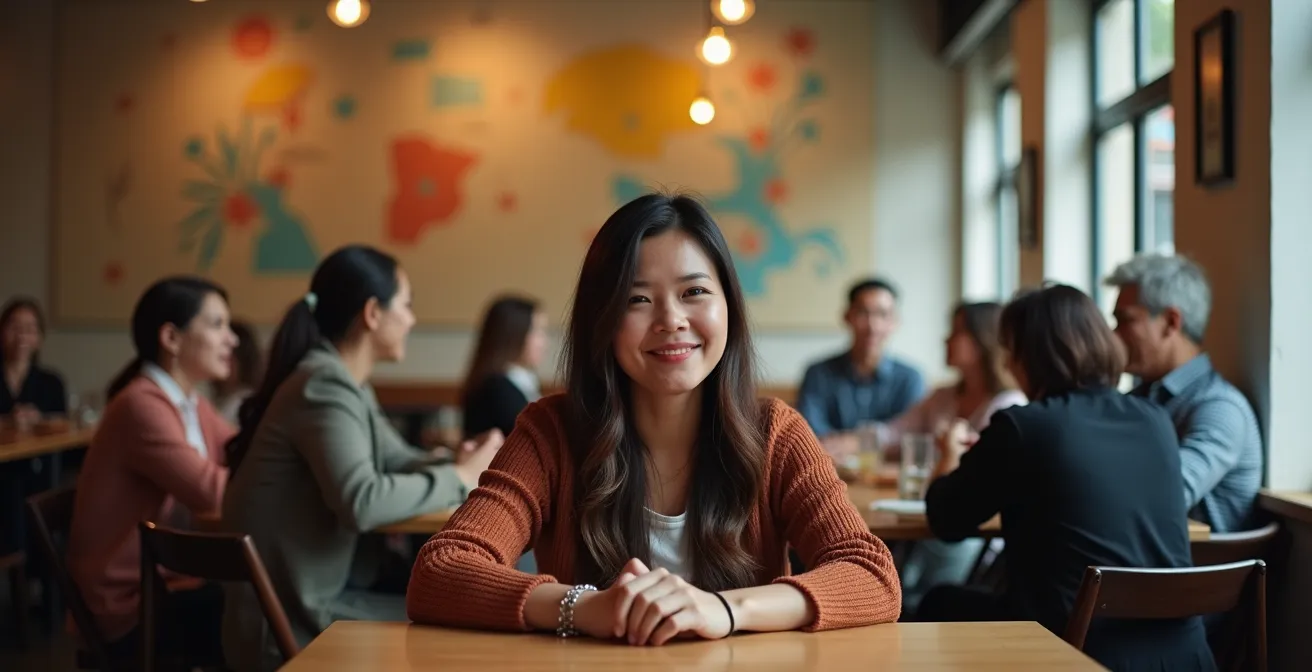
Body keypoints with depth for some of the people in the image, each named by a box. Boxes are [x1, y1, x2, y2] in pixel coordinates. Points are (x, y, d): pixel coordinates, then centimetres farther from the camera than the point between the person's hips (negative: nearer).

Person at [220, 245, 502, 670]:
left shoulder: (347, 383, 9)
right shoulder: (324, 386, -19)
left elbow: (397, 461, 15)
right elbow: (361, 502, -31)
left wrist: (465, 466, -4)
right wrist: (458, 479, -18)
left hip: (314, 596, 9)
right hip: (289, 624, -9)